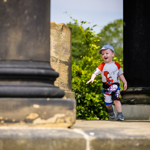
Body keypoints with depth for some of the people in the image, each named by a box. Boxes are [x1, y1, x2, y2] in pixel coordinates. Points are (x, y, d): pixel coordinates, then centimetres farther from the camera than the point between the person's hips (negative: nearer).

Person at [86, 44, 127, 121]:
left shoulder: (117, 65, -1)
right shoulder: (102, 66, -10)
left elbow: (120, 74, 10)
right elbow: (95, 73, -17)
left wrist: (125, 82, 6)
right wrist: (92, 78, -37)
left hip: (116, 85, 0)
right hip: (106, 87, 0)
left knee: (116, 99, -18)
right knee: (108, 103, 8)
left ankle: (120, 114, -13)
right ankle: (110, 109, 43)